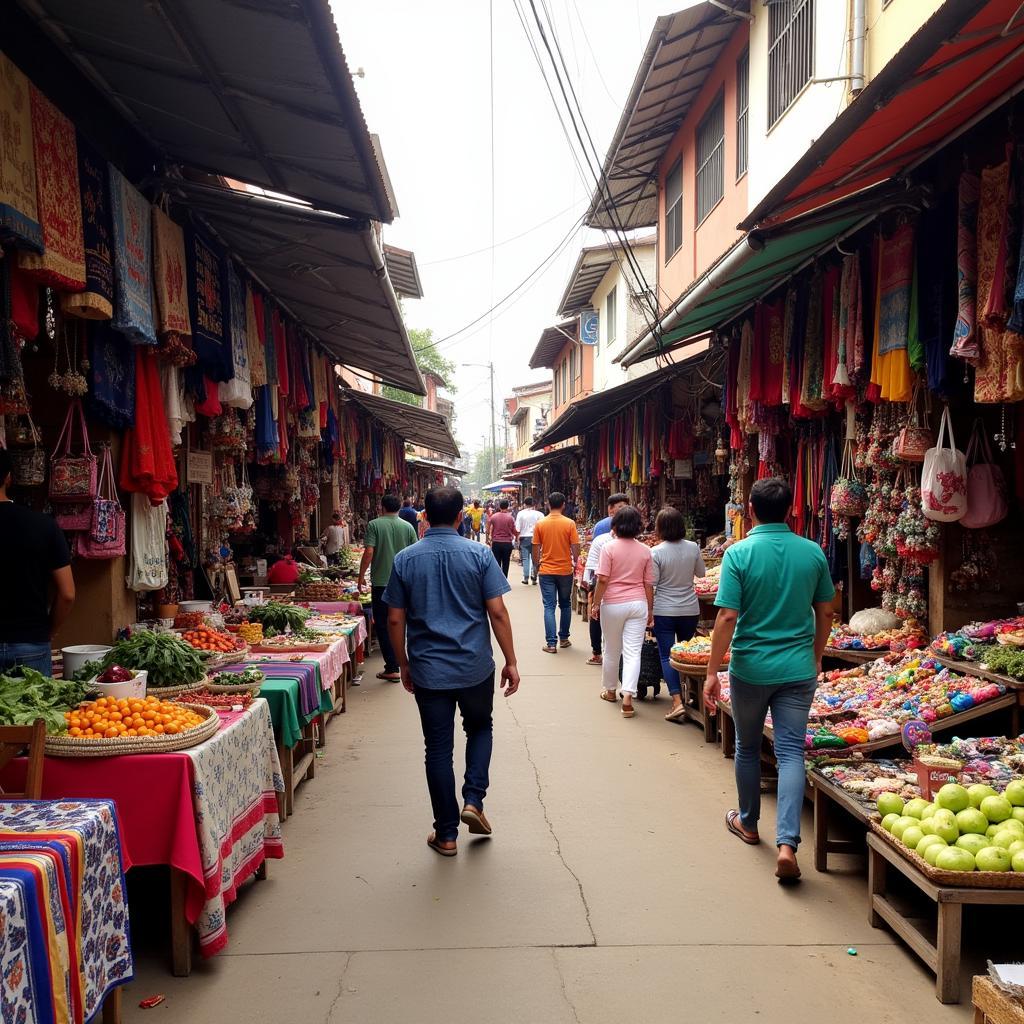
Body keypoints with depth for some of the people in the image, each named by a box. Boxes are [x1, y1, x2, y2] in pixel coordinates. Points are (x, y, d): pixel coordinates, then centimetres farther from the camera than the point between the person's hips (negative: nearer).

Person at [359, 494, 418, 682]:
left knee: (383, 625, 2)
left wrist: (361, 576, -3)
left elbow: (369, 552, -14)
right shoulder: (408, 527, 3)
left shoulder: (374, 525, -6)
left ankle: (392, 668, -1)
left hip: (381, 582, -4)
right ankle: (397, 661, 28)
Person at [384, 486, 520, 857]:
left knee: (438, 749, 8)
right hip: (475, 667, 0)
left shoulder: (405, 559, -2)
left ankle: (446, 834, 15)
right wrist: (510, 662, 0)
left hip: (429, 670, 1)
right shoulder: (478, 555, -6)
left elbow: (395, 620, 0)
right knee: (480, 729, 24)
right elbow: (498, 612, -8)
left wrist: (404, 666, 12)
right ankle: (473, 800, 9)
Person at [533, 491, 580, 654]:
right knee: (565, 605, 17)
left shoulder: (540, 524, -5)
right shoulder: (569, 523, -8)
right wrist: (575, 562, 12)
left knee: (549, 607, 3)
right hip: (565, 570, 0)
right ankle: (564, 638, 26)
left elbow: (536, 549, -1)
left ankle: (551, 643, -1)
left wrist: (538, 565, 15)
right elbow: (575, 548, -7)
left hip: (546, 571, 0)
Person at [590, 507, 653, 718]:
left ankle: (610, 690, 31)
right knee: (633, 652, -1)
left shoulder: (609, 548, -8)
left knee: (611, 650, 14)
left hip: (613, 604, -1)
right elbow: (649, 584, 4)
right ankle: (628, 696, -12)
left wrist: (596, 604, -1)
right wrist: (650, 610, 13)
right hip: (638, 604, 1)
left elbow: (602, 580, -12)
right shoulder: (645, 551, 1)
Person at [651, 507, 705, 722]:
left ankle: (677, 701, -9)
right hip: (690, 609, 4)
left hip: (664, 611, -4)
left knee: (667, 655, 1)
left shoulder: (656, 552, -15)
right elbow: (701, 572, 11)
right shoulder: (693, 548, -4)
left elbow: (652, 583, -13)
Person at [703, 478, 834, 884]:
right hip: (798, 669, 2)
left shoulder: (739, 553, -12)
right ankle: (786, 842, -9)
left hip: (750, 668, -2)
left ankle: (748, 823, 35)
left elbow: (727, 617, -15)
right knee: (791, 751, 2)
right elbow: (825, 613, 7)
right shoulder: (813, 553, -1)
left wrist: (712, 671, -8)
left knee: (748, 747, 17)